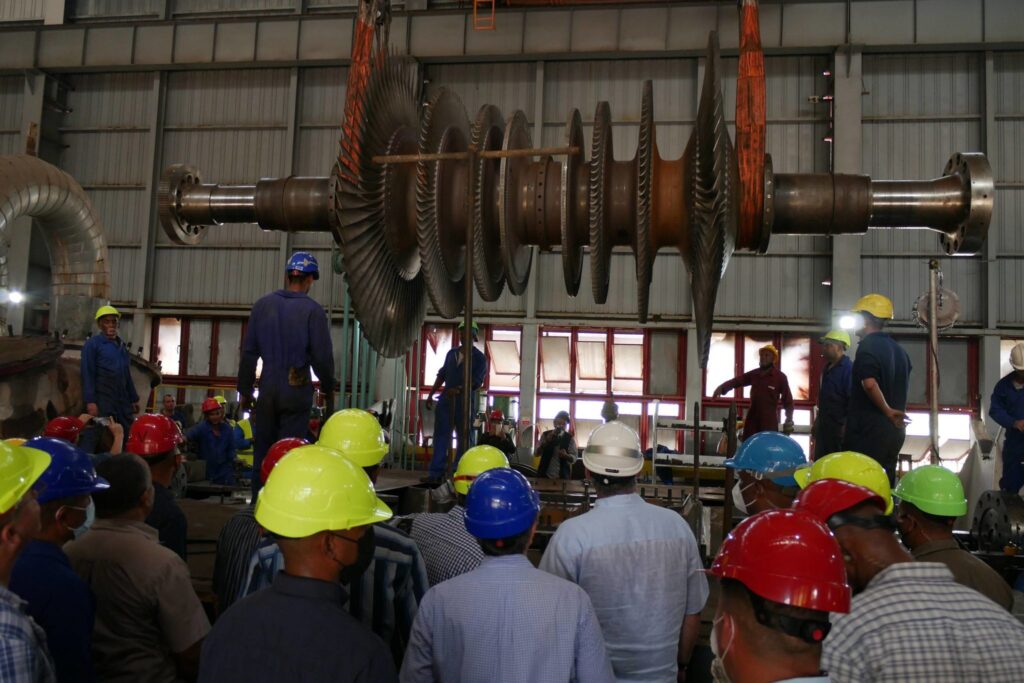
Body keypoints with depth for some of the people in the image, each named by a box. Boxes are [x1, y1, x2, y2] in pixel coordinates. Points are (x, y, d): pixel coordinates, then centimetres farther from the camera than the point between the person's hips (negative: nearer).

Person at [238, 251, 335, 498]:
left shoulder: (263, 305, 3)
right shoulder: (313, 311, -8)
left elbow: (248, 352, 6)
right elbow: (322, 356, -7)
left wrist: (245, 389, 14)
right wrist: (328, 388, 9)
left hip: (268, 387, 3)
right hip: (297, 390, -3)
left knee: (262, 451, 14)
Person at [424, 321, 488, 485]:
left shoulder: (479, 357, -1)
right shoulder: (452, 353, 15)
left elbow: (477, 381, -13)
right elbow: (442, 374, 19)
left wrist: (459, 390, -27)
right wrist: (431, 394, 13)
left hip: (465, 401, -5)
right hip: (446, 398, 5)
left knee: (464, 438, 1)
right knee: (440, 435, 1)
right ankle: (436, 473, 1)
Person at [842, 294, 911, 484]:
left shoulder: (868, 345, -11)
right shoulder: (899, 350, 16)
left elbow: (869, 383, -25)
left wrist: (887, 410, -14)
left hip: (869, 431, -9)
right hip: (894, 432, 9)